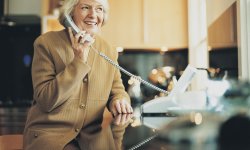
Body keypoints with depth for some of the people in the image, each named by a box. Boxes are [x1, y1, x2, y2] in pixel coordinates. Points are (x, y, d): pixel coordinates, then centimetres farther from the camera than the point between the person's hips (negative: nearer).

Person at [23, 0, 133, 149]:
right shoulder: (46, 42, -7)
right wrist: (79, 61, -19)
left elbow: (117, 90, 15)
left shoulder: (109, 51, 6)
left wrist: (120, 101, -9)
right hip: (48, 135, -4)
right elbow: (45, 101, -13)